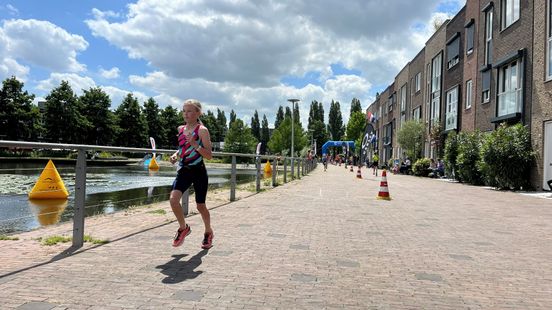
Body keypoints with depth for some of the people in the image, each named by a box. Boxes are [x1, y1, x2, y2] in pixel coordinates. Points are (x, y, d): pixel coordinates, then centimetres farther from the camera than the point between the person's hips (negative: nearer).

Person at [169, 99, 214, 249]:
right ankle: (183, 228, 10)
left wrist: (195, 144, -25)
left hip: (198, 171, -5)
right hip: (184, 170, 5)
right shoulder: (181, 129, 9)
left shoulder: (202, 130, -10)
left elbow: (209, 155, -13)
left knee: (200, 206, 7)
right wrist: (176, 155, 4)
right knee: (173, 199, -16)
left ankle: (208, 232, 33)